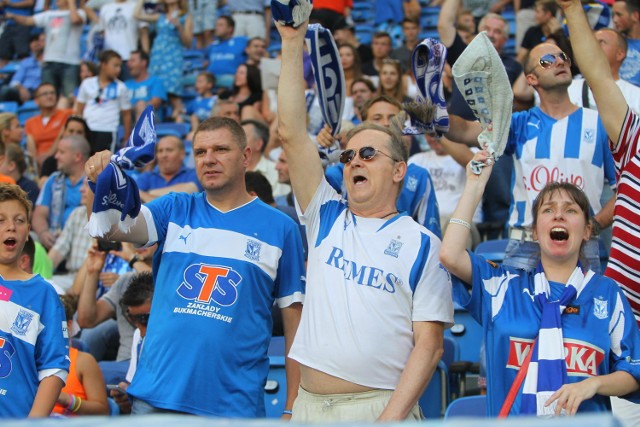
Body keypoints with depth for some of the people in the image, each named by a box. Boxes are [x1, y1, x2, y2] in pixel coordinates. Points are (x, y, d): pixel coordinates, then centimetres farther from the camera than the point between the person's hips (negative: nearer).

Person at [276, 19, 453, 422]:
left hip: (379, 405, -4)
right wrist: (292, 42, -2)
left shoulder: (422, 244, 1)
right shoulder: (326, 217, 12)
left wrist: (392, 417, -17)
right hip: (309, 403, 4)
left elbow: (429, 344, -4)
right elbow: (291, 133, 4)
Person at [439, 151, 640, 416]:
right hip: (511, 417, 1)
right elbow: (450, 256, -2)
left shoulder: (607, 294, 12)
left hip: (585, 419, -1)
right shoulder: (504, 286, 13)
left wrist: (593, 384, -8)